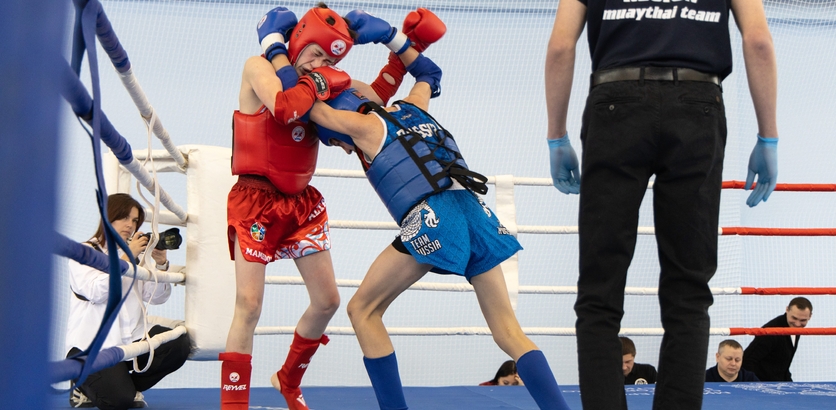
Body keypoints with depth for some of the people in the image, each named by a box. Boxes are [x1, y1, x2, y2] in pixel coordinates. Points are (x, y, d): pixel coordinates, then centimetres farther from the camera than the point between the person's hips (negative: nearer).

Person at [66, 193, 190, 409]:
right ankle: (84, 384, 11)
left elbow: (157, 297, 10)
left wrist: (161, 264, -6)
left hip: (132, 338, 6)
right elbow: (97, 292, -19)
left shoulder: (135, 254, 17)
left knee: (179, 344, -19)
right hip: (94, 345, -6)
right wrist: (126, 258, -19)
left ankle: (126, 385, 2)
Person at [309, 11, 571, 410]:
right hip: (475, 213, 7)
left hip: (432, 220, -6)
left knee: (363, 309, 10)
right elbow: (430, 74, 48)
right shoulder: (409, 107, 26)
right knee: (509, 332, 6)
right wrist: (388, 36, 44)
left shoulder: (364, 124, 10)